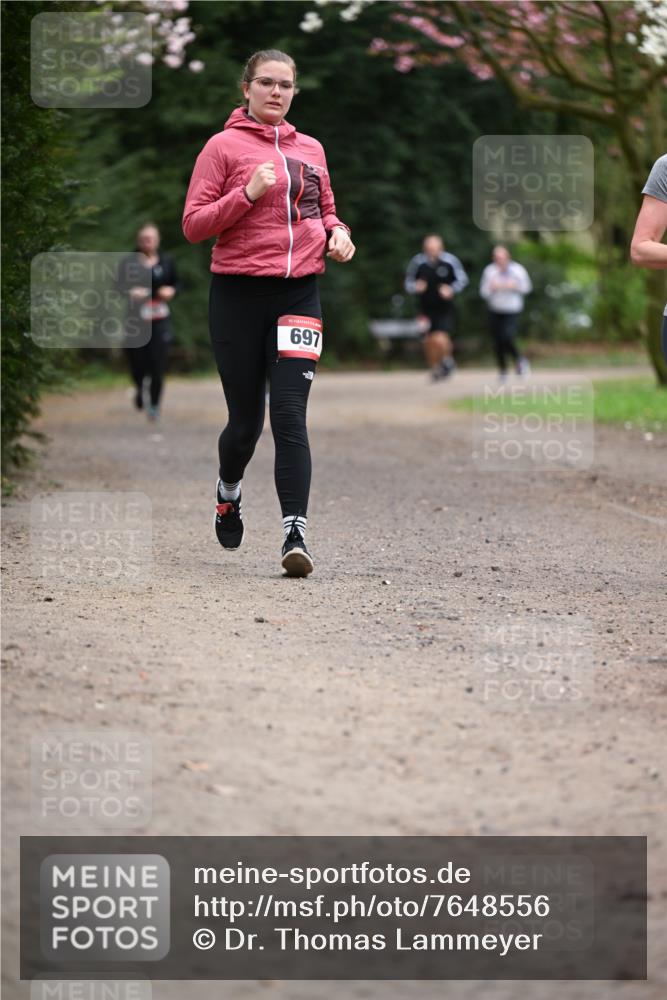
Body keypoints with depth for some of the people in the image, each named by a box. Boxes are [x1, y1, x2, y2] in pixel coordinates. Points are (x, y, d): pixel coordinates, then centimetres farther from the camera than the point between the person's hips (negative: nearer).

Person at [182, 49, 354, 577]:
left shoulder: (311, 149, 13)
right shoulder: (224, 146, 0)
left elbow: (327, 211, 27)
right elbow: (194, 225, -4)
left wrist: (338, 233, 4)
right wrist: (248, 194, -16)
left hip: (299, 292, 2)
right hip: (238, 294, -2)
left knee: (290, 417, -10)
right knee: (246, 419, 6)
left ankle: (295, 535, -15)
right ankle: (229, 491, 38)